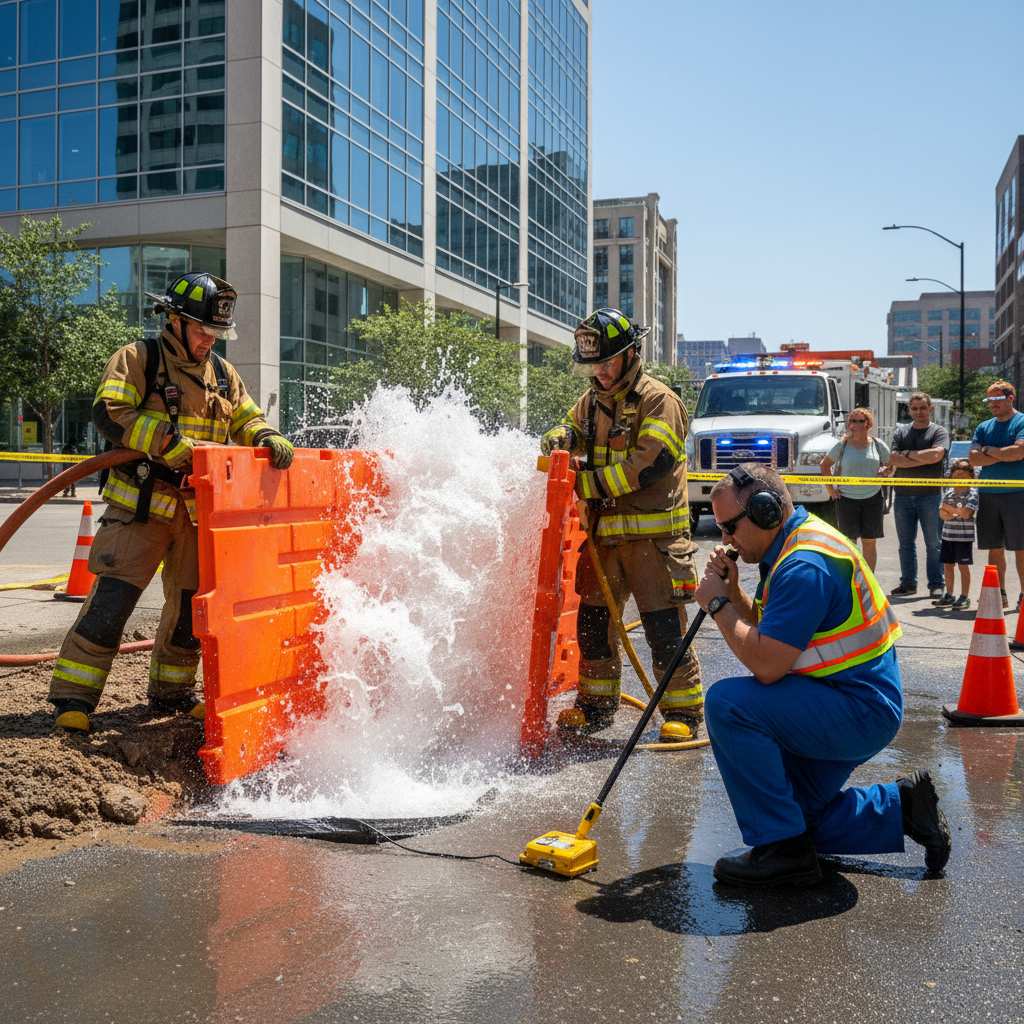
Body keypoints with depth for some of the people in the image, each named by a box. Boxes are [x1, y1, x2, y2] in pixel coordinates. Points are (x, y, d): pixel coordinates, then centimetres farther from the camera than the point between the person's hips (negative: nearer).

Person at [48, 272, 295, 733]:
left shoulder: (222, 374, 15)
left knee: (192, 601, 11)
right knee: (112, 597, -10)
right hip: (142, 504, -6)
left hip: (200, 509, 6)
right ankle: (73, 696, -3)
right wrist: (173, 444, -24)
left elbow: (247, 419, 15)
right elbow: (109, 414, -15)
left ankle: (172, 690, 26)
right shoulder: (137, 359, -3)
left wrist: (268, 438, -9)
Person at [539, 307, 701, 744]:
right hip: (605, 532, 7)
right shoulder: (593, 400, 14)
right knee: (592, 621, 11)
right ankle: (596, 703, 25)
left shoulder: (659, 400, -9)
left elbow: (647, 465, -19)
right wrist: (561, 437, -4)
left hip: (654, 535, -7)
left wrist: (585, 483, -17)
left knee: (664, 627, -4)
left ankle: (684, 710, 8)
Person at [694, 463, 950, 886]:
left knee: (726, 702, -25)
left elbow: (767, 665, -29)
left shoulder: (805, 565, -24)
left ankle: (783, 849, -17)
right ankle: (902, 807, 21)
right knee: (795, 816, 16)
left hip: (860, 712, -11)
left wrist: (717, 605, -17)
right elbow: (768, 632, 15)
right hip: (855, 708, 11)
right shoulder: (792, 550, 9)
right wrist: (731, 591, -2)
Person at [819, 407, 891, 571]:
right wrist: (830, 489, 0)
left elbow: (890, 465, 13)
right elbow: (825, 465, 6)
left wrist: (886, 471, -9)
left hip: (873, 498, 1)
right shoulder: (842, 445, -1)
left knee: (870, 542, 5)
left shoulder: (878, 445, 2)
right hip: (846, 499, -1)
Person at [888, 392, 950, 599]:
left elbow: (936, 454, -16)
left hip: (930, 494, -4)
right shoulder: (901, 431, 13)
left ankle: (936, 585, 3)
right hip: (903, 495, 4)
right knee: (906, 543, 8)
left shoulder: (939, 432, 4)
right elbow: (893, 460, -2)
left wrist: (908, 454, -6)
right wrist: (923, 460, -8)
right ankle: (908, 583, 15)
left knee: (933, 543, -1)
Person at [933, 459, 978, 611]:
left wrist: (949, 508, -10)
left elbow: (966, 513, -19)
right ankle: (949, 595, 22)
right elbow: (942, 514, 3)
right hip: (948, 535, 6)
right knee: (947, 565, 11)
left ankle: (965, 597, 8)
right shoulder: (948, 492, 10)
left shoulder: (972, 493, -7)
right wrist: (953, 513, -16)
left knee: (963, 566, 1)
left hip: (964, 536, -6)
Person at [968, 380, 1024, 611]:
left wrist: (989, 451, -5)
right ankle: (1000, 595, 15)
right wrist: (1003, 455, -7)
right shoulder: (984, 427, 15)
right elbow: (973, 458, 3)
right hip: (988, 495, 5)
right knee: (994, 548, 8)